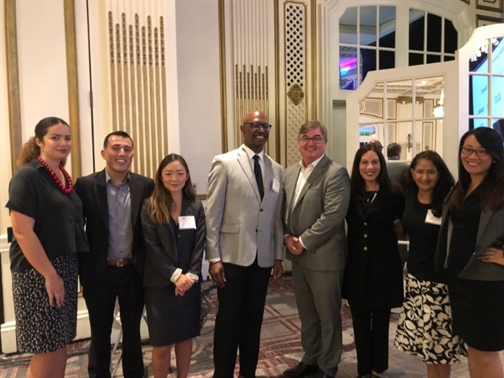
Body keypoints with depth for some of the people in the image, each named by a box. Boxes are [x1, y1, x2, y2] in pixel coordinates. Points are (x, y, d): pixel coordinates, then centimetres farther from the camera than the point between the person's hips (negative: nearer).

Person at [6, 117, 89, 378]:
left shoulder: (65, 178, 10)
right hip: (38, 272, -7)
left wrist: (62, 273, 11)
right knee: (47, 350, 2)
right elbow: (22, 232, -19)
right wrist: (50, 274, -18)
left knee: (61, 345, 14)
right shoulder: (27, 176, -13)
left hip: (66, 269, 7)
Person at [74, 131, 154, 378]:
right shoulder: (86, 185, -7)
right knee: (100, 333, 17)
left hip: (134, 271, 1)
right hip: (99, 272, -1)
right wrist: (79, 269, -4)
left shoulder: (146, 186, -3)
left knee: (133, 331, 17)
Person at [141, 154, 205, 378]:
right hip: (160, 283, -2)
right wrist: (175, 275, -16)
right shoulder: (150, 206, -4)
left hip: (189, 282, 3)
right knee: (162, 342, 5)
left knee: (186, 337, 14)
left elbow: (199, 244, -1)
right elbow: (152, 246, -9)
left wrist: (190, 275, -13)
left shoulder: (196, 207, 4)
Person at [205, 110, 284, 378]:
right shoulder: (224, 163, -6)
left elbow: (277, 216, 10)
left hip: (262, 257, 4)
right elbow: (212, 214, -8)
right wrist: (214, 257, -11)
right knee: (228, 319, 8)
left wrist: (278, 256, 8)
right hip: (232, 256, -4)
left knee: (254, 320, 15)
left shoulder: (276, 169, 8)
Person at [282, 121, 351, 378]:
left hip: (324, 257, -7)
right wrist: (287, 236, -4)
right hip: (298, 256, 7)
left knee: (328, 315, 10)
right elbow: (284, 209, 12)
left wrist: (303, 242, -17)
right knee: (307, 314, 21)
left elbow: (333, 215, -21)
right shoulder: (290, 172, 10)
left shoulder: (335, 173, -13)